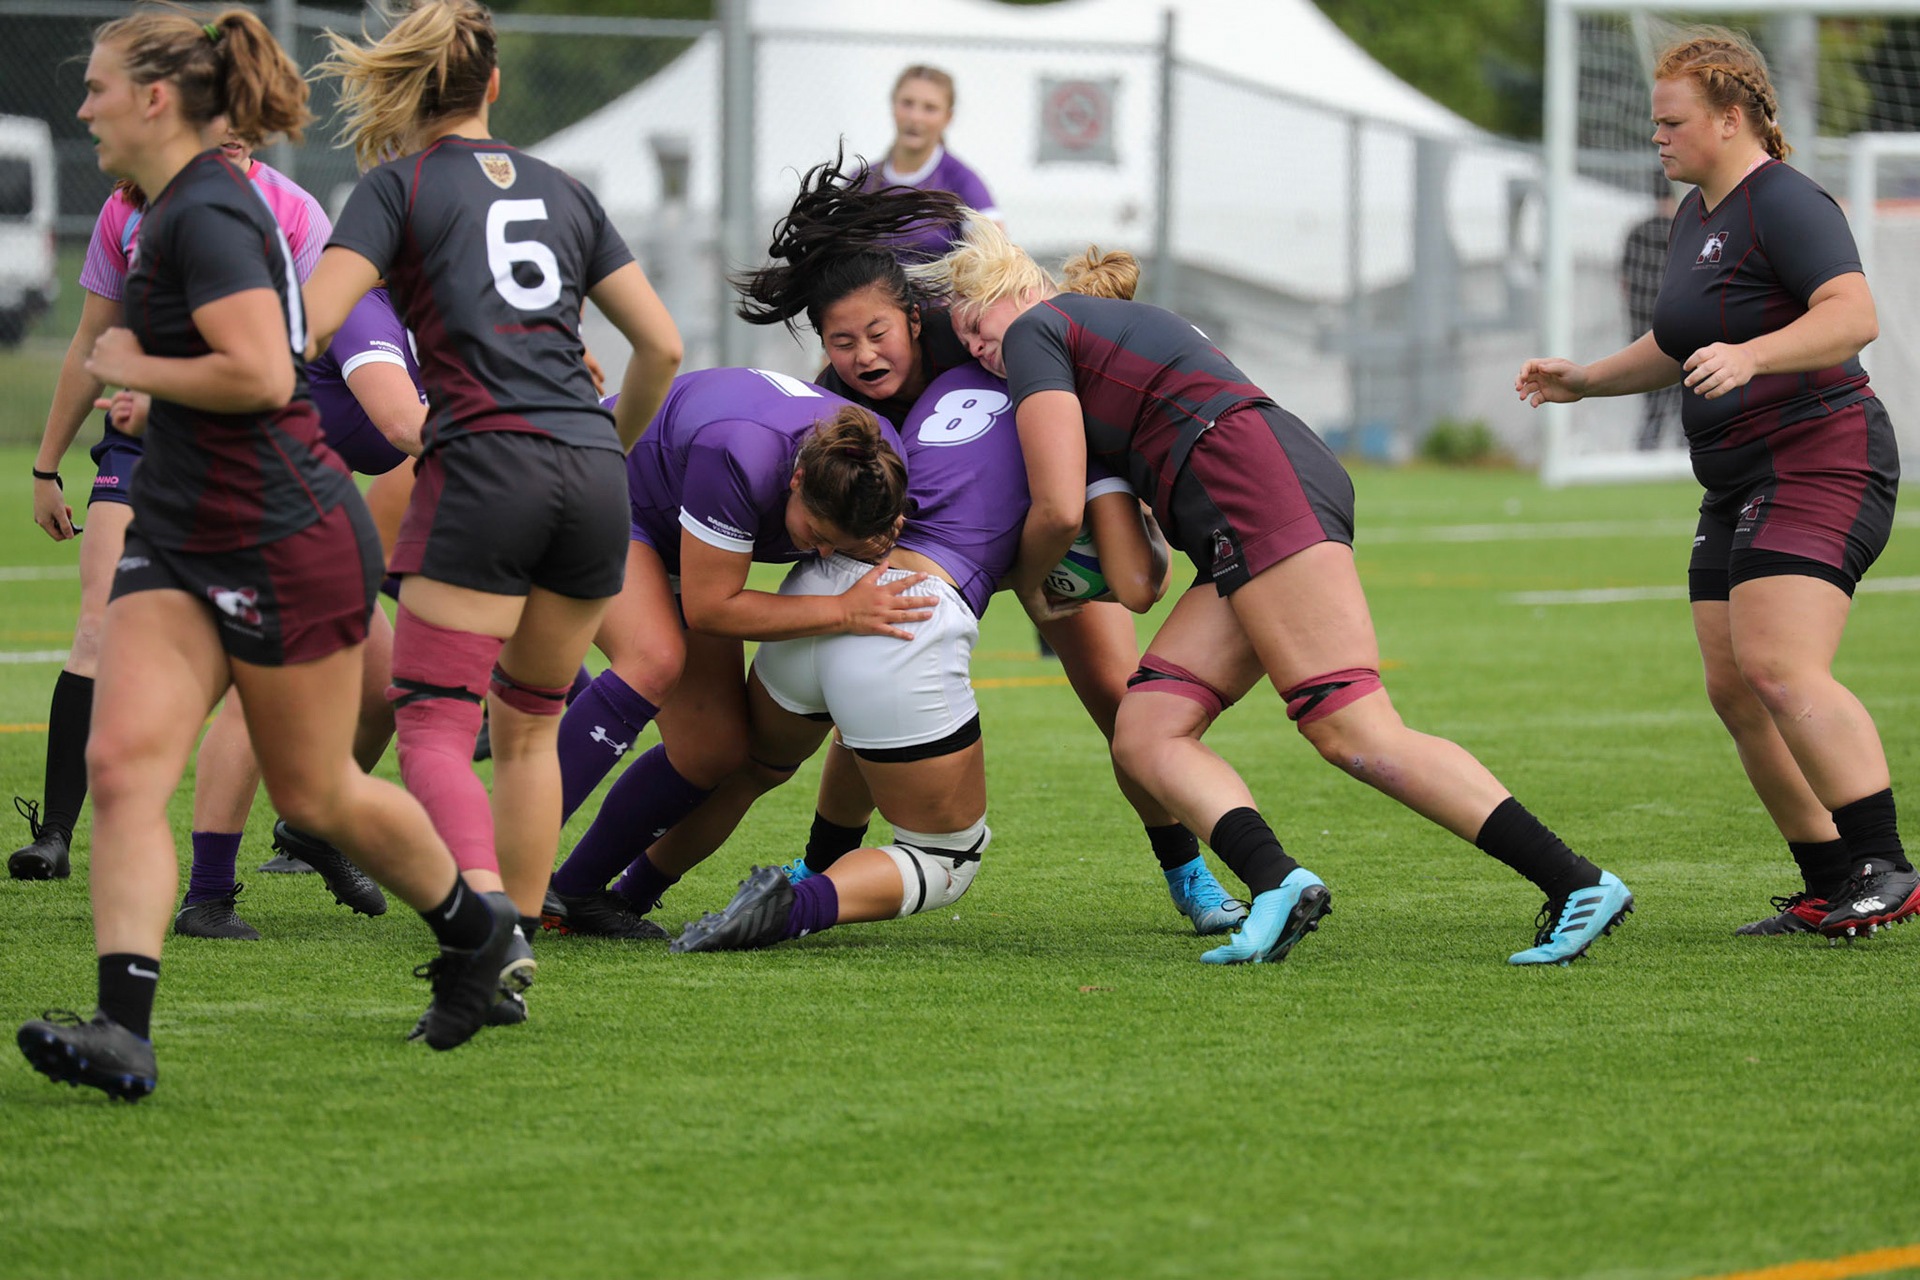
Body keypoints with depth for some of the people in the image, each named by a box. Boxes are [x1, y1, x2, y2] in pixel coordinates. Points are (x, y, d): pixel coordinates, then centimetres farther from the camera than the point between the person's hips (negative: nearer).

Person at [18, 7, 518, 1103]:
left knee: (315, 794, 7)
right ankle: (124, 1030, -20)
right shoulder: (186, 205, 13)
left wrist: (132, 366, -16)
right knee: (123, 763, -10)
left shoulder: (205, 217, -18)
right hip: (181, 546, 9)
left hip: (286, 539, -9)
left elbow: (262, 374, -27)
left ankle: (474, 930, 33)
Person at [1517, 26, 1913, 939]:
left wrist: (1751, 355, -37)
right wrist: (1585, 379, 22)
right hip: (1743, 486, 10)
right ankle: (1832, 889, 8)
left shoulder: (1784, 203, -12)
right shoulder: (1696, 216, 18)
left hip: (1820, 463, -10)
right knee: (1733, 688, 4)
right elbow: (1677, 349, 33)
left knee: (1780, 668, -22)